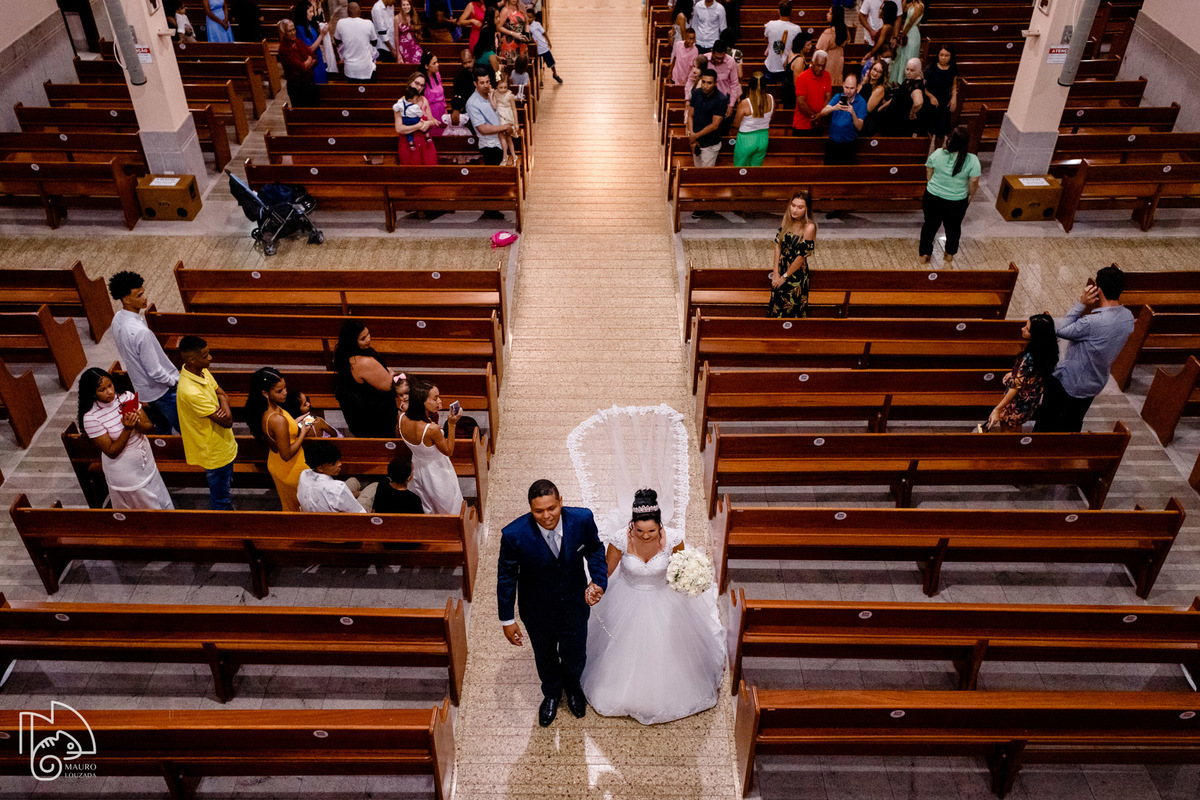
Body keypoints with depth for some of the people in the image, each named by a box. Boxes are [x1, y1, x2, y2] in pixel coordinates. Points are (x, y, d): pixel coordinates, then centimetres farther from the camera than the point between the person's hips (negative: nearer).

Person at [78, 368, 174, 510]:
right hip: (124, 471, -5)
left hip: (146, 461, 5)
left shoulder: (127, 397, -9)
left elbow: (149, 427, -6)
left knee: (161, 501, 21)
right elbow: (111, 452, -19)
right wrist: (127, 429, -33)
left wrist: (137, 424, -29)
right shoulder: (91, 417, -22)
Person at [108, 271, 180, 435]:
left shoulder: (117, 319, -5)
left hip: (142, 389, 9)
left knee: (162, 428, 25)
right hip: (161, 391, -9)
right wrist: (176, 381, -11)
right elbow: (155, 371, -29)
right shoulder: (140, 332, -34)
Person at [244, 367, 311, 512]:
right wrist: (303, 433, -20)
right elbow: (286, 455, -30)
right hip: (292, 469, -8)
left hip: (274, 463, 8)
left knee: (286, 503, 31)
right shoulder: (278, 420, -39)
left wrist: (294, 423, 1)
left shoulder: (262, 409, -11)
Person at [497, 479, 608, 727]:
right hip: (538, 612, -1)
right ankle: (551, 693, 62)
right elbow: (506, 577, -15)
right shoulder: (514, 534, -32)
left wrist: (598, 582, -21)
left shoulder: (582, 519, -27)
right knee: (545, 658, 27)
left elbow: (595, 550, -5)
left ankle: (573, 686, 61)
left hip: (575, 605, 1)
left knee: (575, 658, 23)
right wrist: (507, 620, -8)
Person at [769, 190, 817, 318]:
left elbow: (801, 257, -21)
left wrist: (784, 277, -13)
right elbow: (778, 245, -3)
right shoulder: (787, 220, -5)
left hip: (796, 275, -6)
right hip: (781, 269, 6)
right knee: (776, 305, 22)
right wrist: (776, 273, -9)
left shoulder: (809, 227, -24)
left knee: (790, 309, 12)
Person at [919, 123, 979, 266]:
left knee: (930, 225, 22)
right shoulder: (972, 160, -22)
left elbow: (929, 174, -2)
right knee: (953, 227, 23)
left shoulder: (937, 154, -17)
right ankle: (950, 256, 43)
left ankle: (924, 254, 38)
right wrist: (970, 196, 5)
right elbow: (974, 182, -14)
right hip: (957, 202, -1)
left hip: (933, 198, 1)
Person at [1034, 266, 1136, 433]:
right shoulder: (1128, 318, -12)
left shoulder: (1093, 322, -37)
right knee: (1073, 424, 26)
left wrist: (1081, 304, -22)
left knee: (1047, 420, 18)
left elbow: (1060, 330, -22)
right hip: (1095, 385, 6)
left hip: (1066, 382, -6)